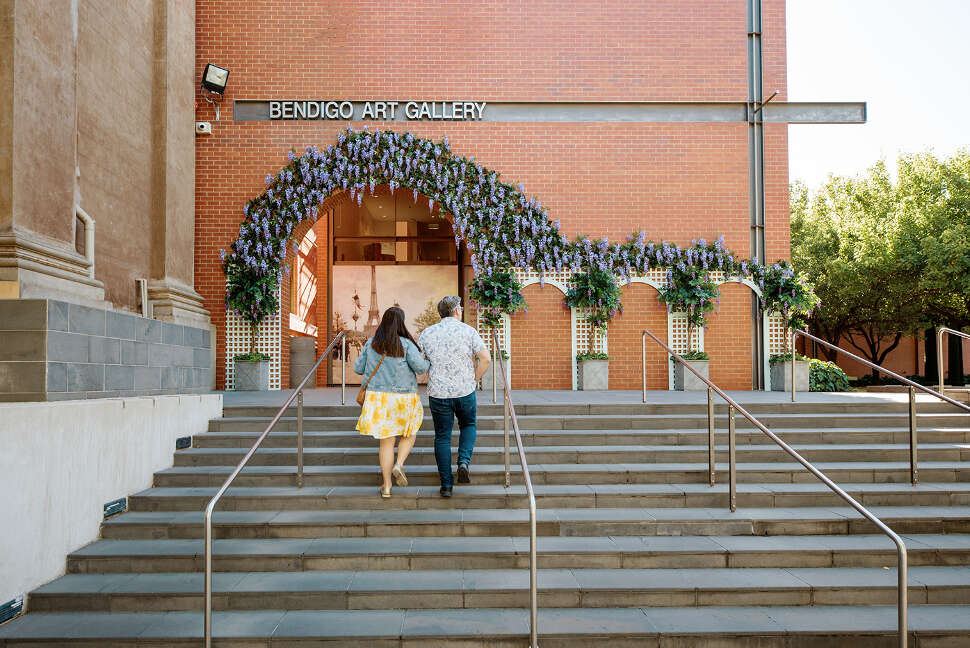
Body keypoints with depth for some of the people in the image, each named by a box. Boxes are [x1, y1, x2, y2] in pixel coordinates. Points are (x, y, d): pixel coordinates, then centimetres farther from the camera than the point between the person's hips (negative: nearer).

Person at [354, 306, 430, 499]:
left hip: (378, 398, 3)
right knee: (409, 434, 21)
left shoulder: (371, 344, 0)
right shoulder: (406, 345, -12)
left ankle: (386, 487, 12)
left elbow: (358, 368, 7)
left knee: (386, 441, 9)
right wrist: (426, 360, 6)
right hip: (403, 399, -3)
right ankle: (399, 465, -2)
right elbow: (421, 368, -15)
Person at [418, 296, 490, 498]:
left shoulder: (427, 333, 2)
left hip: (438, 393, 1)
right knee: (468, 425, 24)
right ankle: (464, 461, 0)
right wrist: (475, 378, 4)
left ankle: (446, 484, 8)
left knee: (442, 437, 10)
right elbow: (485, 359, -10)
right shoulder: (468, 331, -4)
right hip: (465, 391, -1)